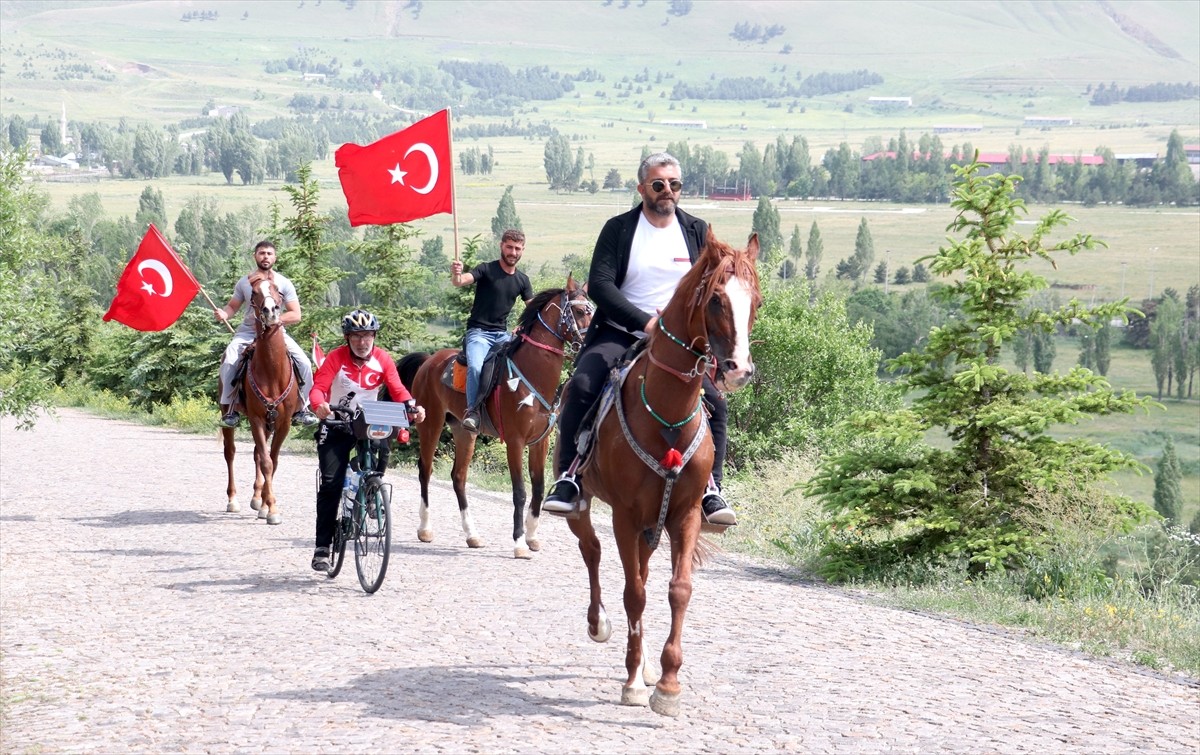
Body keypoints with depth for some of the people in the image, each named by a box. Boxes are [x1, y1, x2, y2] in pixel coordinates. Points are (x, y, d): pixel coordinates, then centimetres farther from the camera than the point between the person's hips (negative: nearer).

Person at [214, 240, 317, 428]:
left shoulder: (284, 284, -1)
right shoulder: (245, 282, 4)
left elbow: (295, 315, -5)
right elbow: (233, 306, 11)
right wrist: (224, 314, -14)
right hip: (248, 332, 0)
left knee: (304, 363, -19)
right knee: (228, 362, -26)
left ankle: (301, 409, -4)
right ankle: (229, 409, -15)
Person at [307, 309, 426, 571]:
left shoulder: (382, 359, -8)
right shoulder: (336, 358, -14)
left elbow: (397, 390, -13)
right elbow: (318, 388, -23)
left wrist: (412, 407, -34)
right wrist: (320, 405, -46)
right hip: (336, 425, -2)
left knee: (381, 448, -28)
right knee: (331, 484, -10)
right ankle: (322, 547, -4)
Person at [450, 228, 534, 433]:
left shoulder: (523, 280, 11)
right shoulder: (486, 270, -5)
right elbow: (460, 282, -21)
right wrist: (456, 274, -45)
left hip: (502, 334, 5)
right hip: (479, 332, -5)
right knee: (475, 367, -31)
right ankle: (472, 411, -26)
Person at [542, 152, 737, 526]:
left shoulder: (698, 231, 9)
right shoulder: (618, 229, 2)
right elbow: (599, 284, -9)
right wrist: (645, 322, -21)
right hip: (620, 334, -2)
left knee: (715, 404, -18)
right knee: (581, 386, -27)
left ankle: (710, 491, -9)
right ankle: (568, 478, -19)